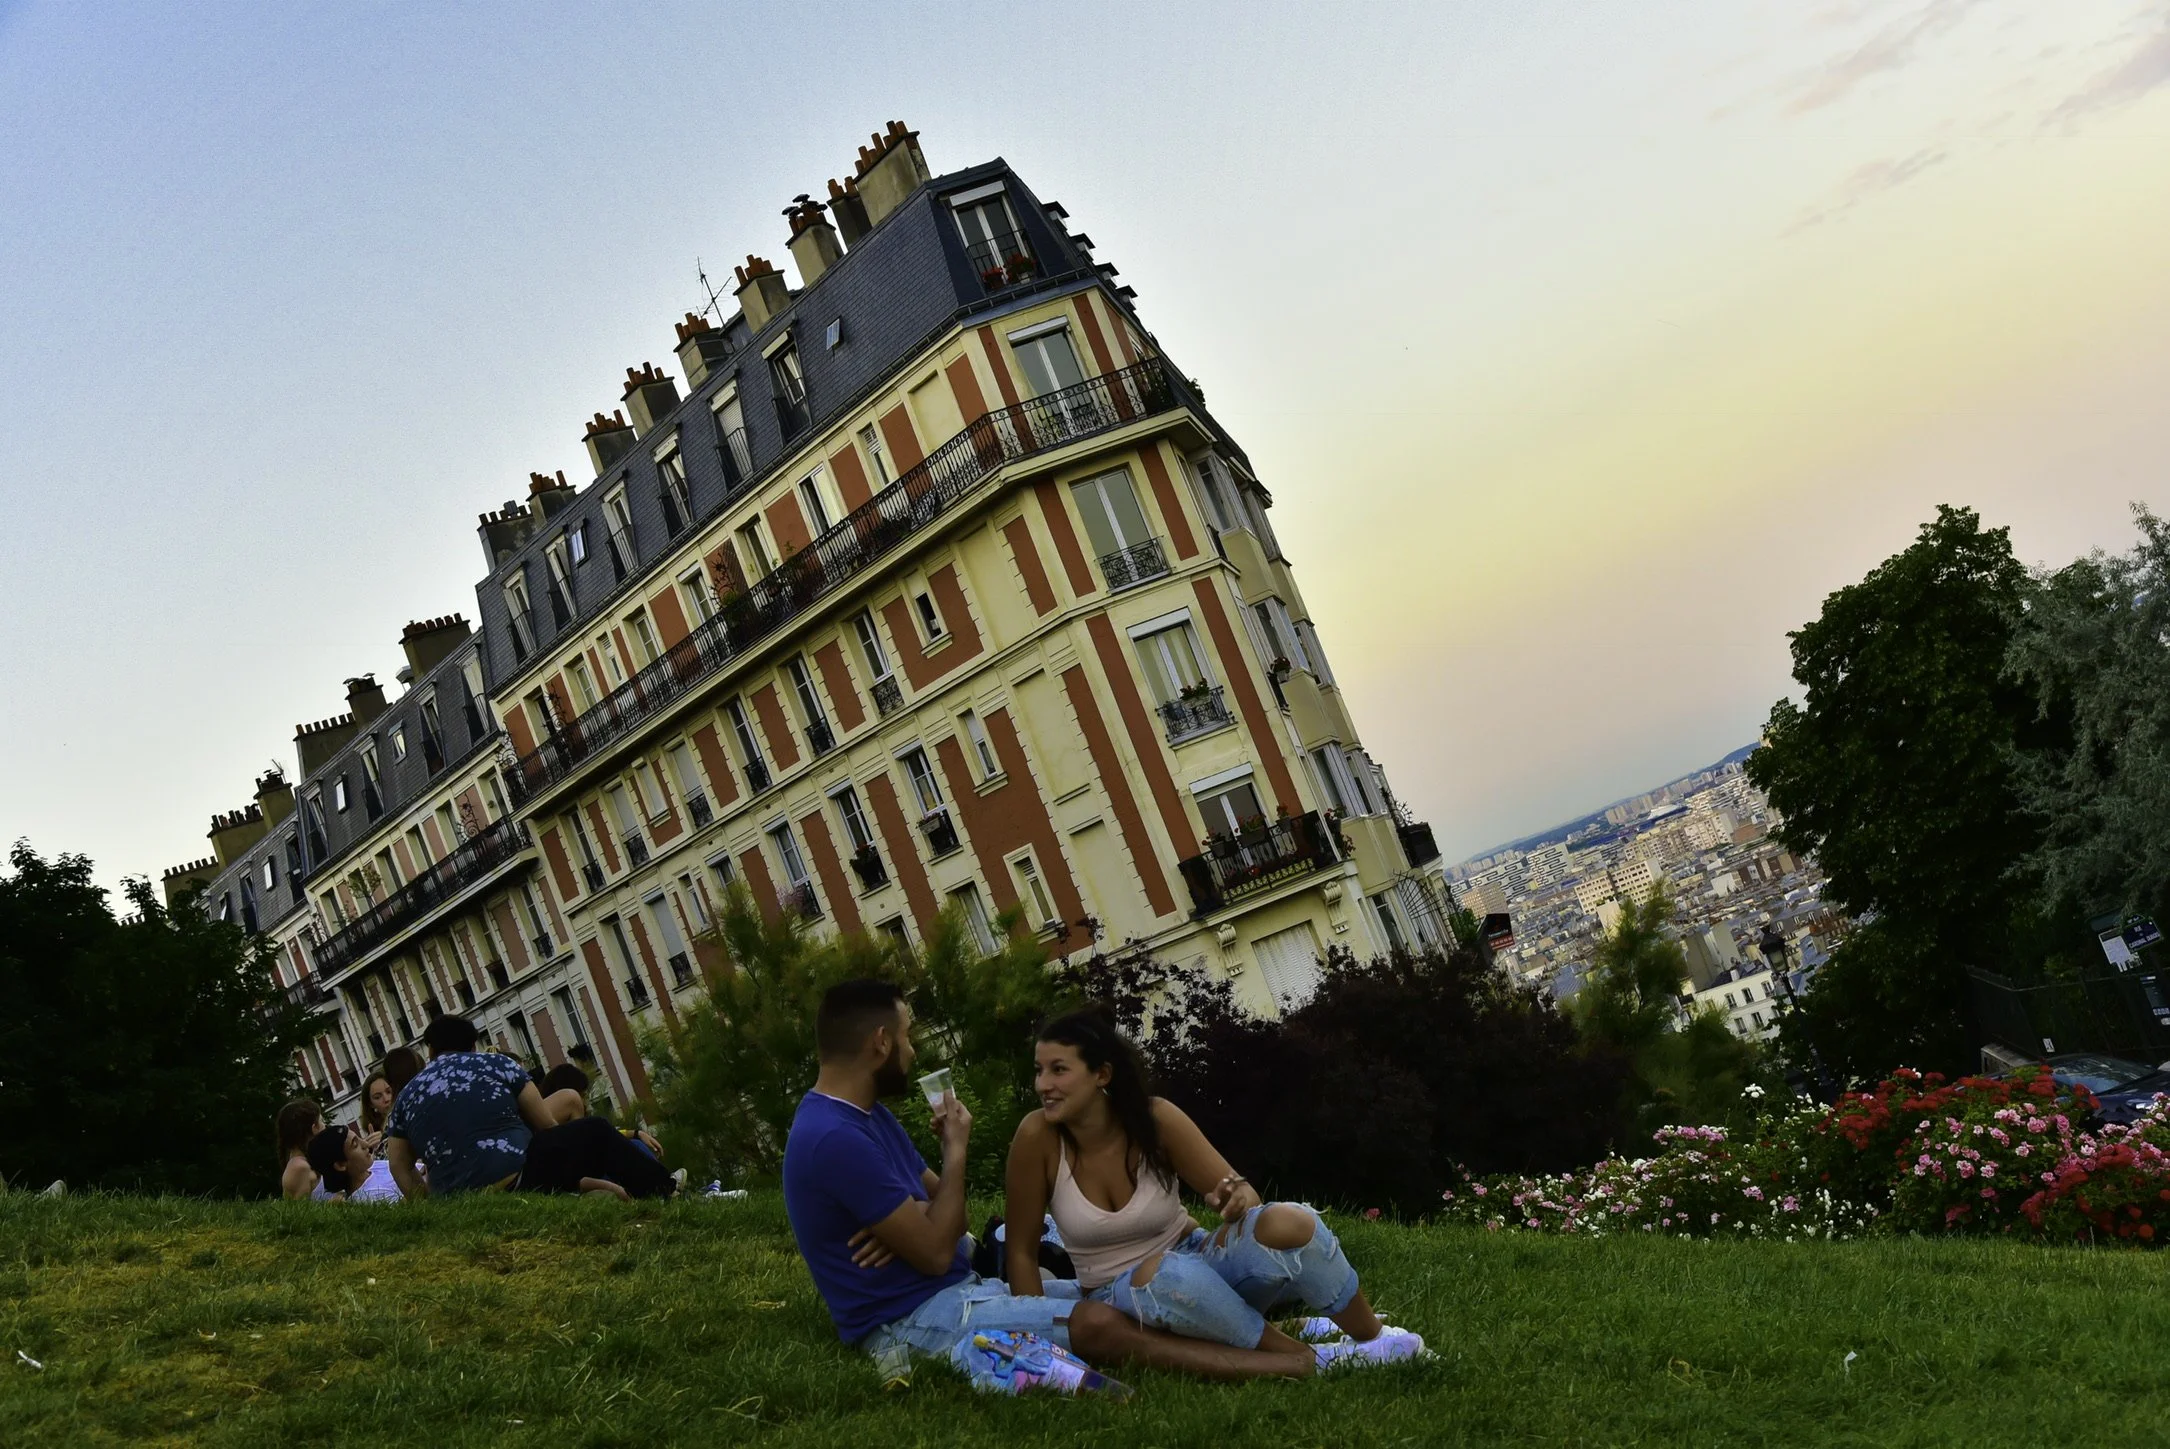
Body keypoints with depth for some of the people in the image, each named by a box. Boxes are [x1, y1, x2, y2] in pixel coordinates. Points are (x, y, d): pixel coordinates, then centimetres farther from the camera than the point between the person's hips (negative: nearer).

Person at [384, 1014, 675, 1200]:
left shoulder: (406, 1096, 19)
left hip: (459, 1202, 4)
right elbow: (547, 1127, 16)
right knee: (596, 1133, 16)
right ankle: (664, 1193, 10)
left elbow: (399, 1167, 12)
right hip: (517, 1178, -4)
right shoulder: (497, 1063, 12)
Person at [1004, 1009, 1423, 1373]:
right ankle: (1307, 1359, -22)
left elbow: (1238, 1190, -8)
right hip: (1121, 1300, -1)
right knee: (1166, 1273, -39)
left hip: (1198, 1264, 1)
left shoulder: (1156, 1119, -14)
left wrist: (1240, 1197, -32)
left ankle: (1370, 1341, -6)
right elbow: (1022, 1250, -9)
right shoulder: (1038, 1137, -16)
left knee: (1288, 1225, -29)